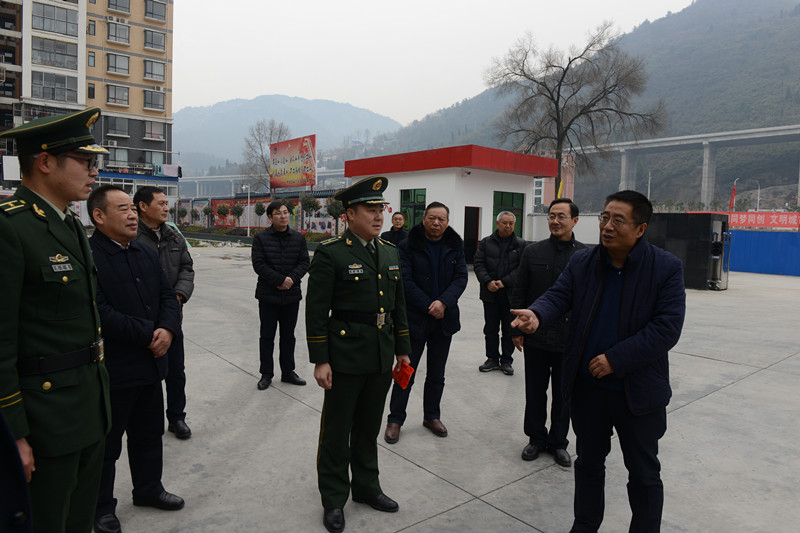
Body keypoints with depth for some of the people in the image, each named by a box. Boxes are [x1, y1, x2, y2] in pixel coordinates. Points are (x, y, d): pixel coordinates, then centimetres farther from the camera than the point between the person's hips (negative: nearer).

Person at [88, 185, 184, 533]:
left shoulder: (147, 253, 9)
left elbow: (168, 296, 7)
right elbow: (101, 313, -24)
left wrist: (168, 329, -12)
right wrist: (149, 335, -18)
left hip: (150, 364, 7)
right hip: (111, 371, -7)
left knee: (150, 433, 21)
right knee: (106, 444, 11)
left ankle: (148, 489, 41)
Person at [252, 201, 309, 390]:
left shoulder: (299, 238, 5)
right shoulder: (261, 238, -4)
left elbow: (304, 262, 2)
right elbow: (258, 264, -11)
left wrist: (292, 279, -15)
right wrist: (280, 280, -18)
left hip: (292, 296, 3)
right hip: (268, 296, -2)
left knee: (288, 336, 13)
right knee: (267, 336, 7)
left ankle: (288, 372, 25)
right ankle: (266, 374, 18)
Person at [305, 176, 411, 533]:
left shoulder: (390, 252, 8)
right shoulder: (330, 253, -11)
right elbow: (316, 311, -12)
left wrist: (403, 350, 12)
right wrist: (320, 361, -14)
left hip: (382, 355, 6)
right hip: (346, 354, -5)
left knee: (369, 427, 19)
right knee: (337, 430, 9)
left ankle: (366, 486, 38)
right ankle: (334, 499, 27)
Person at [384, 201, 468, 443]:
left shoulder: (455, 247, 5)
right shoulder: (408, 246, -6)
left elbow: (461, 278, -2)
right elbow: (406, 281, -11)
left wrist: (443, 302, -18)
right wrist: (428, 307, -16)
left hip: (444, 319, 4)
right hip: (415, 319, -3)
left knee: (437, 375, 15)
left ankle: (432, 416, 31)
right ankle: (395, 419, 17)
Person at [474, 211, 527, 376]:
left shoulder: (521, 245, 2)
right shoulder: (486, 243, 6)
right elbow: (478, 264, 0)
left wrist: (504, 282, -16)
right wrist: (488, 282, -15)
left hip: (511, 295, -1)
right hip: (490, 294, 1)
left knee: (509, 330, 7)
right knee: (490, 329, 10)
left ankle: (506, 361, 20)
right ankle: (492, 359, 23)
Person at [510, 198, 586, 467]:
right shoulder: (532, 252, 1)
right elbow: (518, 294, 3)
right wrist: (517, 329, 0)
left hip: (570, 339, -1)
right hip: (536, 336, 1)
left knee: (564, 394, 12)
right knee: (535, 392, 12)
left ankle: (558, 442, 30)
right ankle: (536, 438, 30)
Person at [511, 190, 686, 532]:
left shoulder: (666, 268, -11)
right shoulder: (582, 262, 0)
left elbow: (667, 327, -17)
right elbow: (558, 296, -8)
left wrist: (615, 359, -21)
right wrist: (536, 315, -32)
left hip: (639, 389, -3)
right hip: (587, 385, 3)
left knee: (644, 473, 14)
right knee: (588, 463, 20)